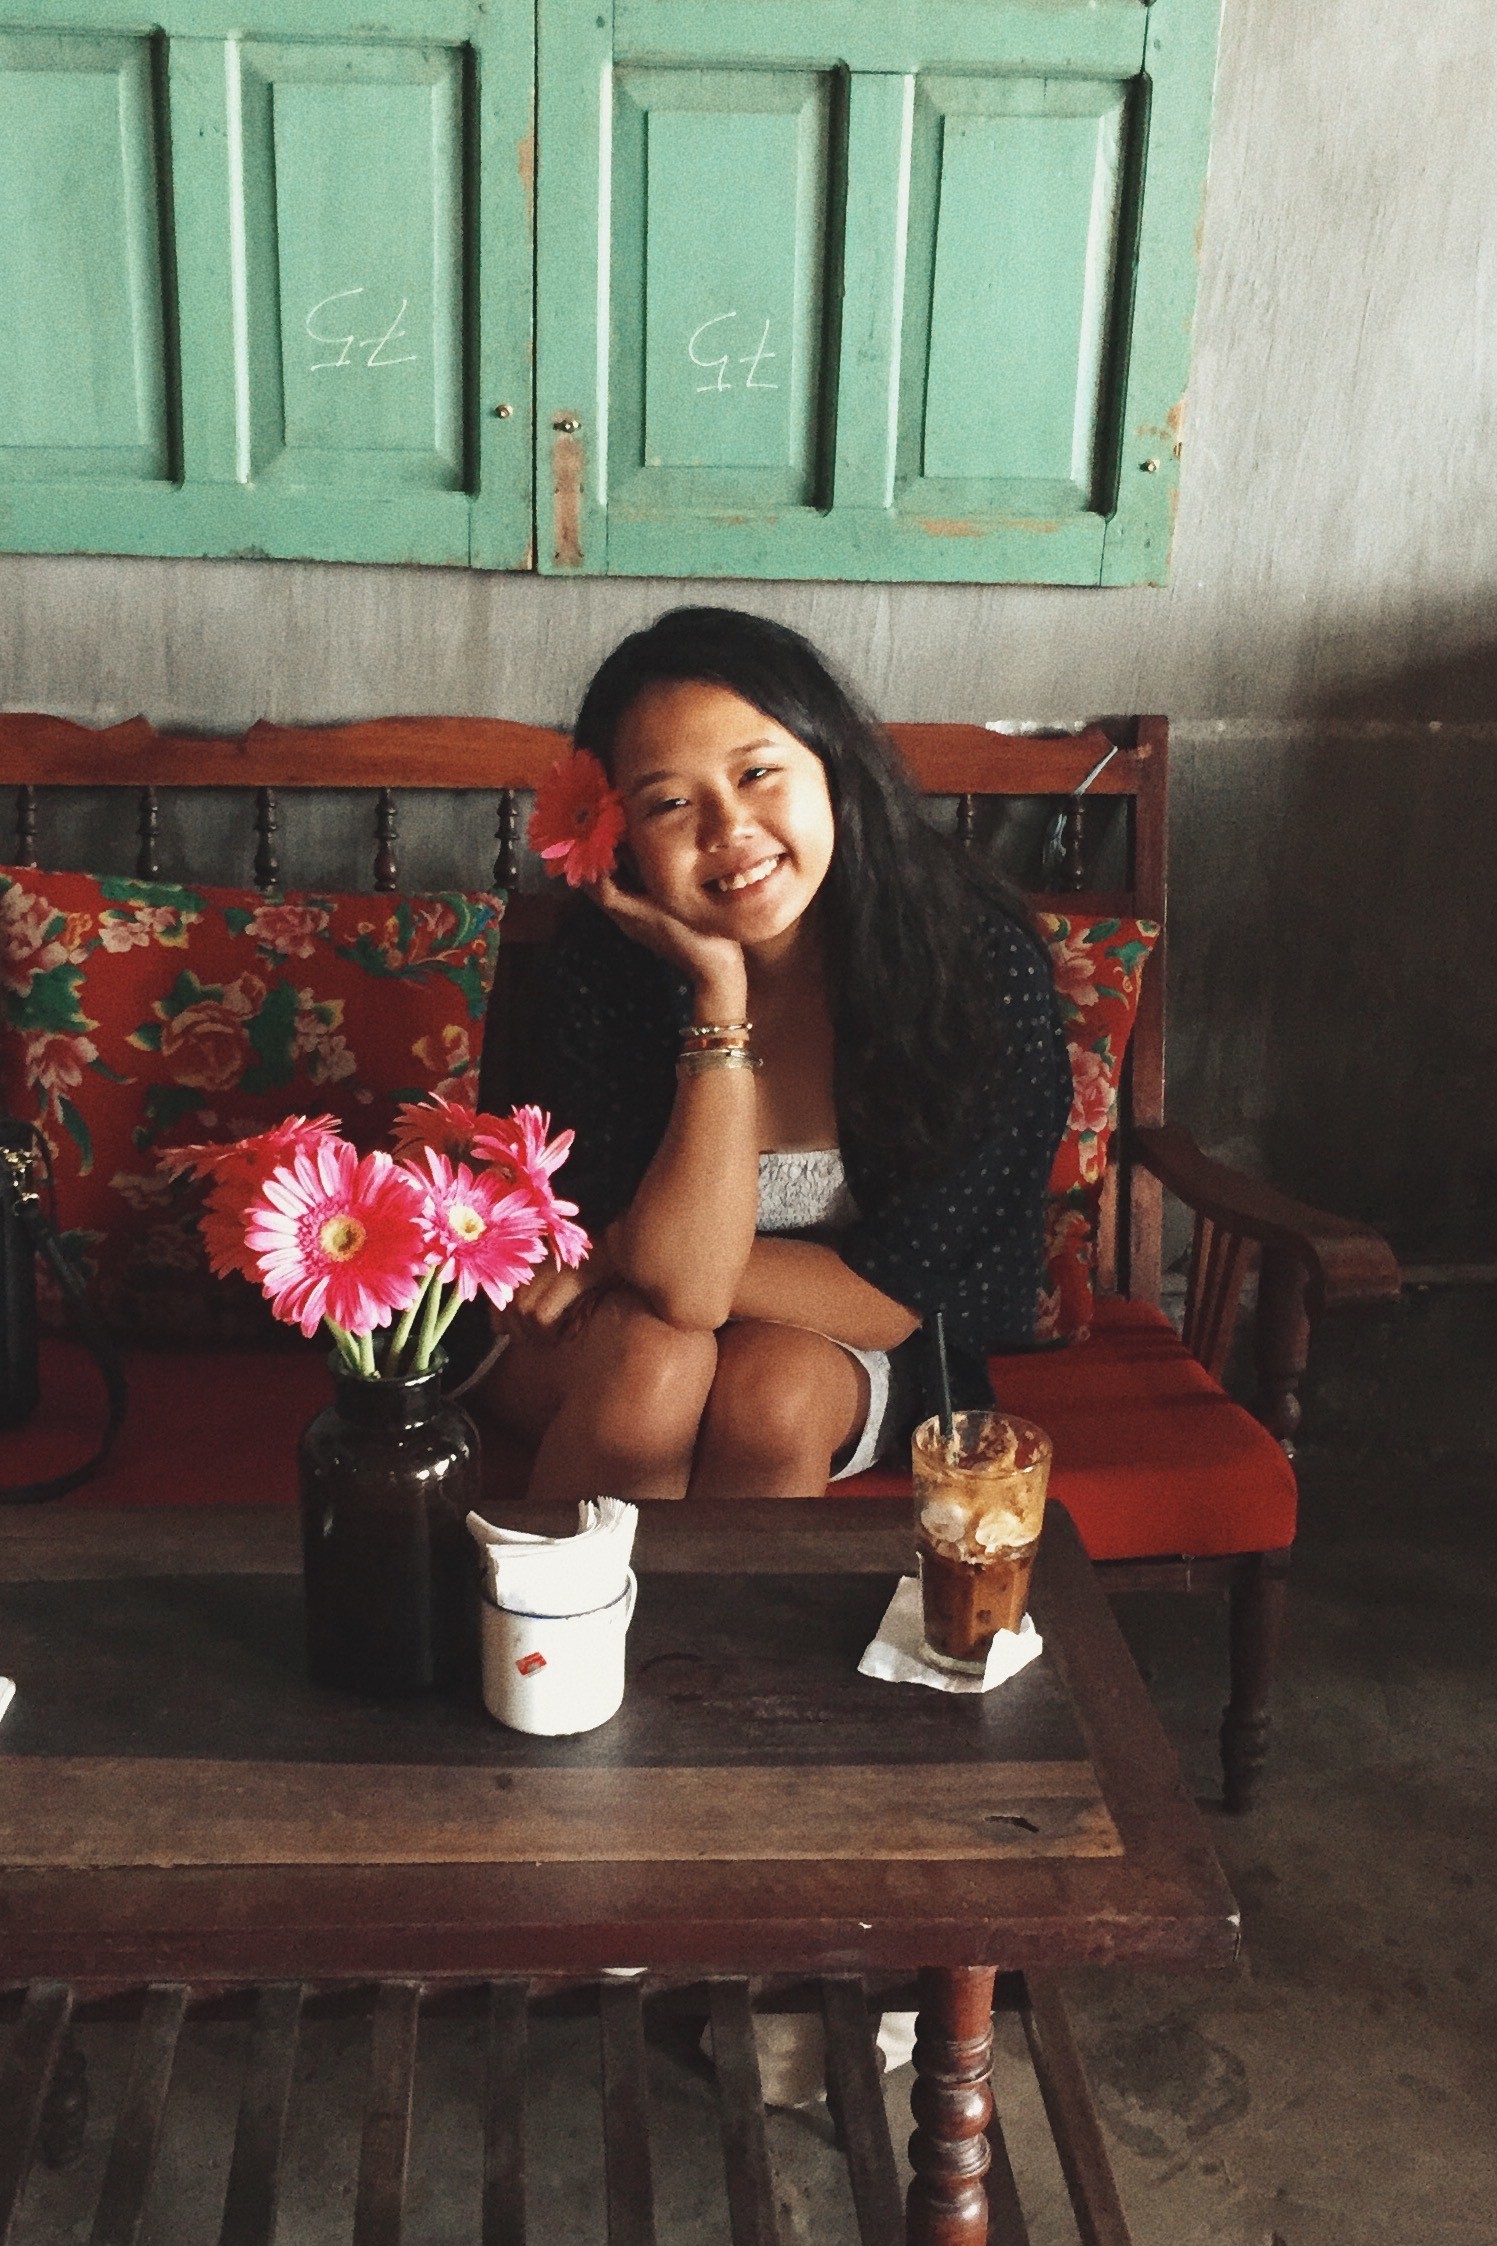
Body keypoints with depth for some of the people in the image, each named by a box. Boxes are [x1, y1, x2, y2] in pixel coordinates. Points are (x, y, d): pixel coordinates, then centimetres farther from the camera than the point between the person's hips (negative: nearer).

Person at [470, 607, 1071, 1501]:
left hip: (844, 1358, 1)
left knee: (772, 1386, -31)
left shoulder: (984, 961, -23)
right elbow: (682, 1284, -30)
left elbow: (888, 1299, -19)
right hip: (604, 1339, 0)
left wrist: (622, 1253, -19)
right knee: (654, 1360, -32)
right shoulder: (607, 961, -24)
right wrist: (718, 991, -34)